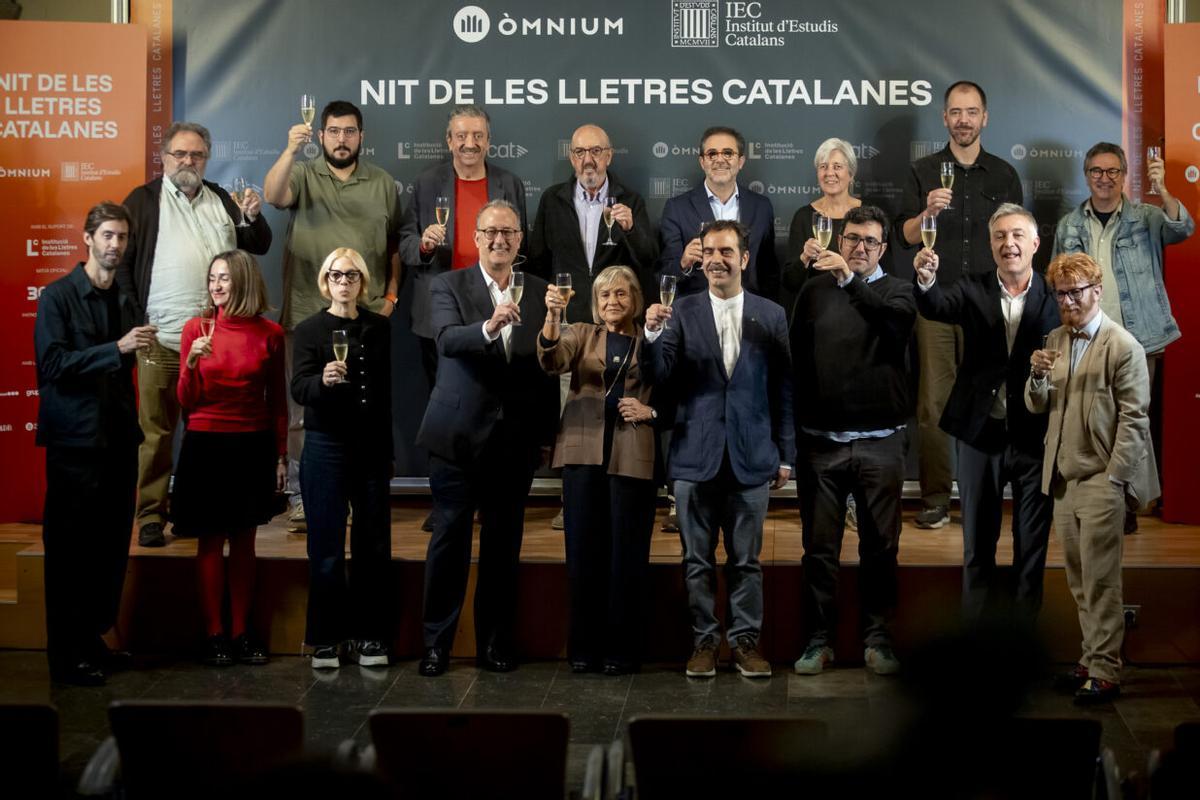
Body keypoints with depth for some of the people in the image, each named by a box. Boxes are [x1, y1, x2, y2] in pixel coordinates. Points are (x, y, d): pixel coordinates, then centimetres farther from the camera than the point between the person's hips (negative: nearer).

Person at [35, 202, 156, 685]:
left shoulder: (126, 301, 13)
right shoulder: (57, 297, -5)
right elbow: (52, 363, -15)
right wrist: (117, 348, -21)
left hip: (118, 440, 6)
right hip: (76, 441, -6)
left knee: (111, 547, 8)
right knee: (71, 550, 0)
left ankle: (93, 639, 20)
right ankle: (67, 655, 7)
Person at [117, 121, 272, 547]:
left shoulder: (222, 201, 17)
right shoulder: (144, 201, 4)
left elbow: (259, 246, 17)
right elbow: (122, 261, 0)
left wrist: (252, 216, -4)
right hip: (162, 339, -4)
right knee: (156, 431, -2)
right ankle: (151, 516, 4)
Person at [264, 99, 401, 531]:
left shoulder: (383, 184, 9)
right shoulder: (302, 175, 3)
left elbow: (395, 246, 11)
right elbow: (273, 195, -19)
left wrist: (391, 295, 2)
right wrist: (290, 150, -31)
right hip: (308, 316, -1)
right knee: (303, 413, 3)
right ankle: (301, 498, 11)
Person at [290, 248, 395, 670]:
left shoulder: (381, 328, 7)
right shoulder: (310, 329, 1)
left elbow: (393, 388, 10)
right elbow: (298, 389, -9)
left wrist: (395, 447, 6)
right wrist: (322, 380, -31)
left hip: (374, 447, 2)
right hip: (326, 446, -2)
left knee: (373, 544, 4)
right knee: (326, 545, 0)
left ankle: (367, 634, 13)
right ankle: (324, 638, 8)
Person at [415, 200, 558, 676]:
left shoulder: (539, 292, 8)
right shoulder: (449, 286, -1)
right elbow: (448, 339, -20)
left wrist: (546, 432, 5)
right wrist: (490, 327, -39)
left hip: (516, 440, 3)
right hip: (459, 436, -3)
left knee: (504, 546, 10)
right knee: (449, 541, 4)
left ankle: (495, 644, 20)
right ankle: (436, 644, 14)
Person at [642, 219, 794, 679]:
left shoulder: (771, 315, 4)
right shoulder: (682, 313, 1)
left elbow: (783, 390, 6)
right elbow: (655, 377, -6)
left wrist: (785, 455, 5)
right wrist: (652, 334, -24)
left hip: (751, 456, 0)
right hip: (696, 455, 0)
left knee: (746, 559, 8)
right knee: (698, 559, 7)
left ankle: (745, 639, 19)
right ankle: (704, 639, 18)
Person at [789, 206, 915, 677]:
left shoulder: (895, 291, 4)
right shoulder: (815, 290, 8)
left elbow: (894, 321, -20)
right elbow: (796, 357, 9)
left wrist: (850, 280, -32)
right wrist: (795, 427, 3)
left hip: (880, 443, -1)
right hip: (820, 441, 1)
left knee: (880, 546, 5)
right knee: (819, 546, 5)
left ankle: (877, 638, 16)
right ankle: (819, 639, 13)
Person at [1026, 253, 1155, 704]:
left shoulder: (1123, 346, -9)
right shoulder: (1056, 340, 10)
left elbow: (1134, 419, -11)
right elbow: (1037, 407, 13)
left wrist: (1113, 480, -14)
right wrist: (1037, 378, -9)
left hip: (1101, 480, -6)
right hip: (1064, 477, 7)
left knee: (1100, 581, -3)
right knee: (1079, 580, 13)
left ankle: (1105, 673, 4)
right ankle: (1093, 659, 23)